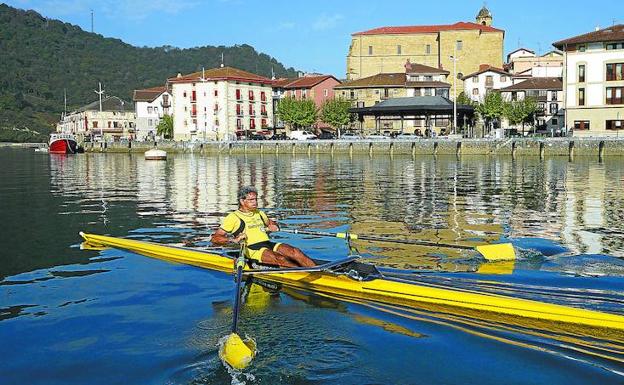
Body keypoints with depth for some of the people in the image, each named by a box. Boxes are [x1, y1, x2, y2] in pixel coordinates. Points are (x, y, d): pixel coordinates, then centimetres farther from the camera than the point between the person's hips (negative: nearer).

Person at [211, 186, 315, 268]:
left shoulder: (259, 213, 25)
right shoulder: (233, 217, 5)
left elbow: (270, 222, 45)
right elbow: (215, 238, 1)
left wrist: (274, 226, 20)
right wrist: (233, 240, -15)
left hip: (269, 244, 6)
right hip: (252, 249, -6)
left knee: (295, 252, -22)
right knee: (279, 259, -33)